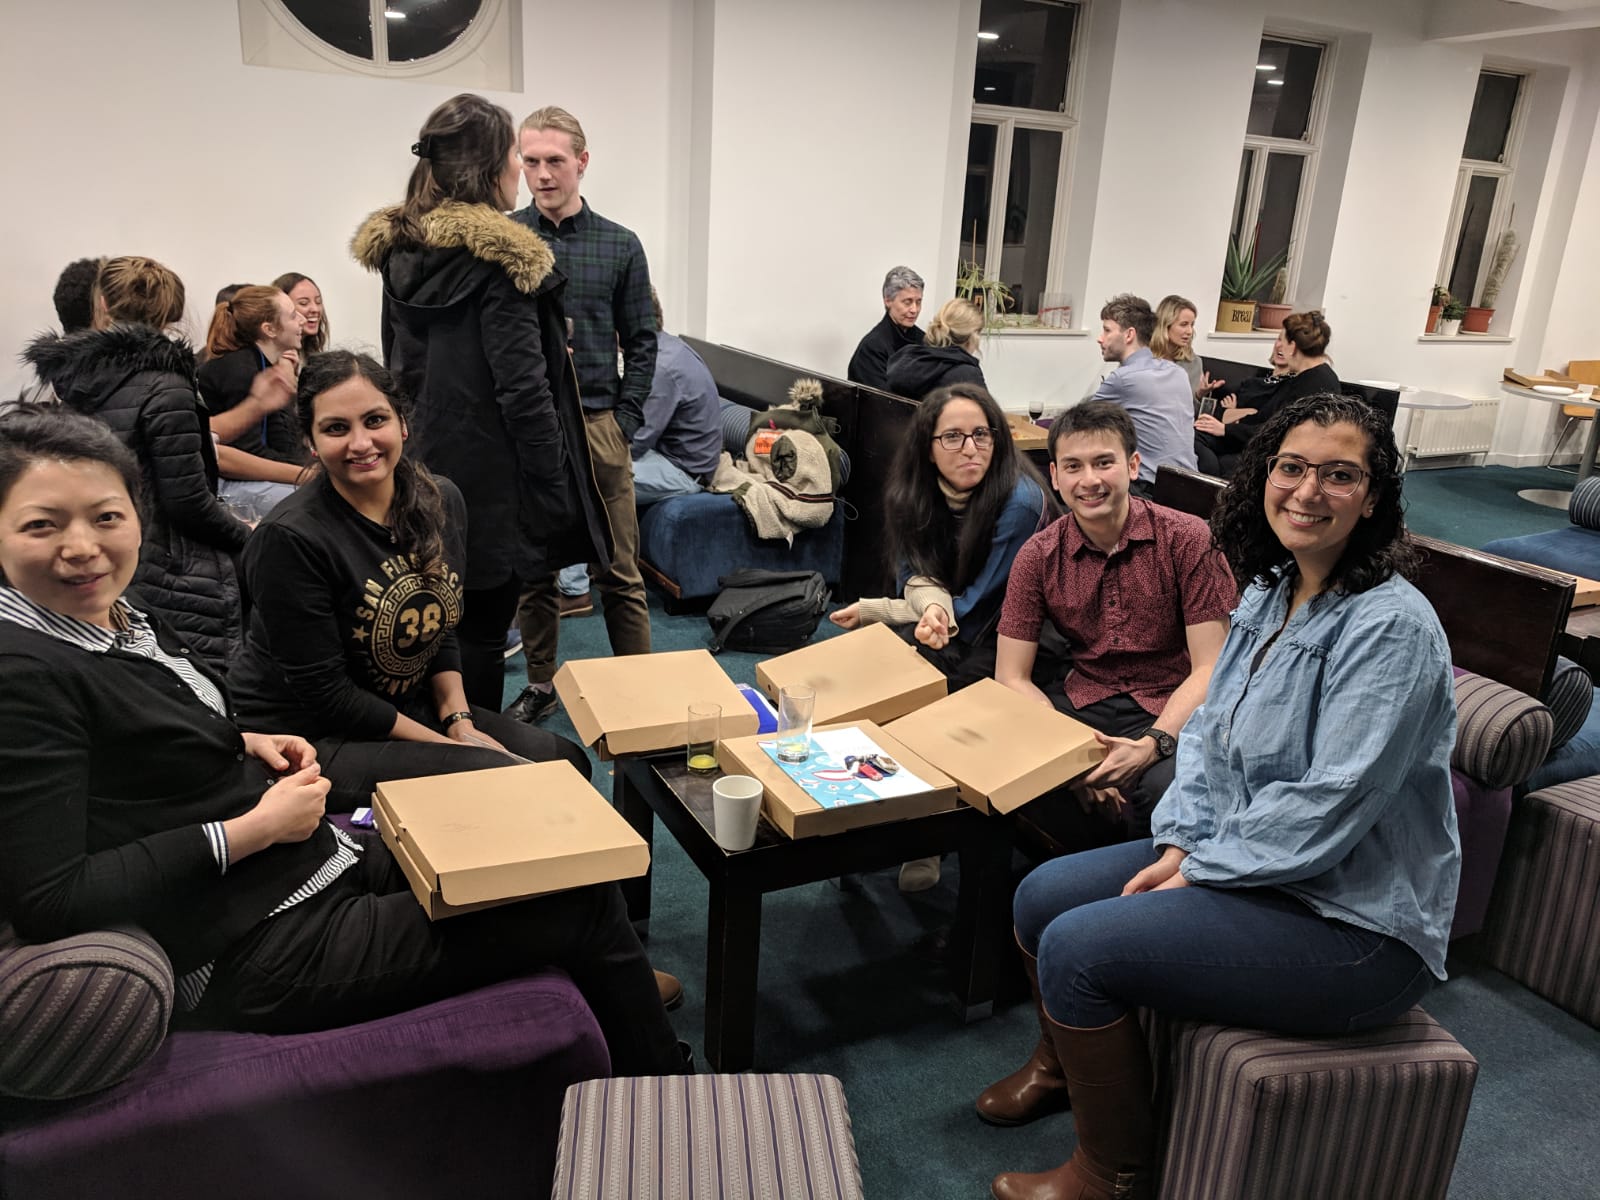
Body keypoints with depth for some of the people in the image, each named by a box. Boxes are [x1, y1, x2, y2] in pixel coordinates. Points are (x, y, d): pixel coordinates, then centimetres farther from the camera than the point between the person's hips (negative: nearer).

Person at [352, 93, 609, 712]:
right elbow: (523, 391, -18)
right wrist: (555, 494, -14)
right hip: (492, 479, -8)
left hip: (424, 469, 8)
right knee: (482, 632, 2)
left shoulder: (398, 249, 9)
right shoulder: (500, 258, -15)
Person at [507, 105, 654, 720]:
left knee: (619, 571, 4)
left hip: (599, 426, 0)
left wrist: (624, 420, -3)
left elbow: (640, 341, 7)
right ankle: (540, 685, 24)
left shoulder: (620, 245, 5)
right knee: (532, 570, 10)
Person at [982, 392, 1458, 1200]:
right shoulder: (1268, 593, 4)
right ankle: (1062, 1063, 37)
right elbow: (1209, 731, 9)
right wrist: (1180, 843, -5)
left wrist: (1198, 872, -17)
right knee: (1041, 897, 5)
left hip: (1352, 921, -8)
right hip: (1237, 857, 9)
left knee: (1077, 949, -18)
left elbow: (1330, 808, -26)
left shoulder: (1390, 627, -23)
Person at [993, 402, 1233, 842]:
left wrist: (1152, 744, -27)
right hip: (1084, 703, 3)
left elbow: (1210, 669, -10)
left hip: (1171, 709, -3)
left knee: (1164, 784, -36)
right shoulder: (1037, 556, -1)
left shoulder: (1186, 538, -9)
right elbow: (1012, 678, -2)